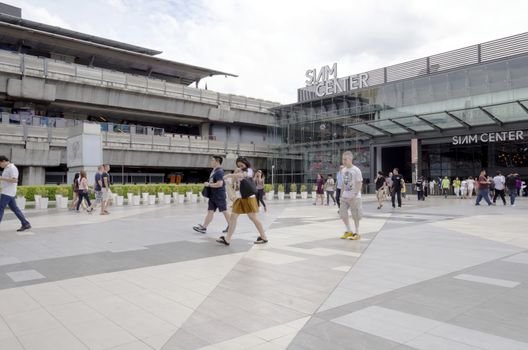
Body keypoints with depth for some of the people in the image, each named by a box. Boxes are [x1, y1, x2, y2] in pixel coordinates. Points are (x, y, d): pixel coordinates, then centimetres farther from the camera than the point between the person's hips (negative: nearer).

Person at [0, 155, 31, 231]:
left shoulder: (12, 168, -15)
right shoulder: (8, 168, 18)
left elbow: (14, 180, -24)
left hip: (8, 193, -10)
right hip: (7, 192, 10)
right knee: (14, 209, 9)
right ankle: (26, 224, 9)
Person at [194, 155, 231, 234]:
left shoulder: (219, 171, -18)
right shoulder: (213, 171, 11)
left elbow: (219, 184, -27)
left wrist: (209, 184, -19)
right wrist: (208, 184, 9)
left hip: (219, 196, -9)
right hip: (212, 195, 9)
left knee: (224, 211, 5)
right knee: (210, 211, 5)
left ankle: (230, 226, 20)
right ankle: (204, 227, 3)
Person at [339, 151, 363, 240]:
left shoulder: (356, 170, -11)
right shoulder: (343, 170, 9)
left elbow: (360, 183, -13)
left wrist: (355, 195, -19)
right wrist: (342, 194, 12)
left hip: (354, 197, -6)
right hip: (345, 196, 7)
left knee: (355, 216, 1)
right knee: (343, 213, 6)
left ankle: (357, 233, 15)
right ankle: (349, 231, 22)